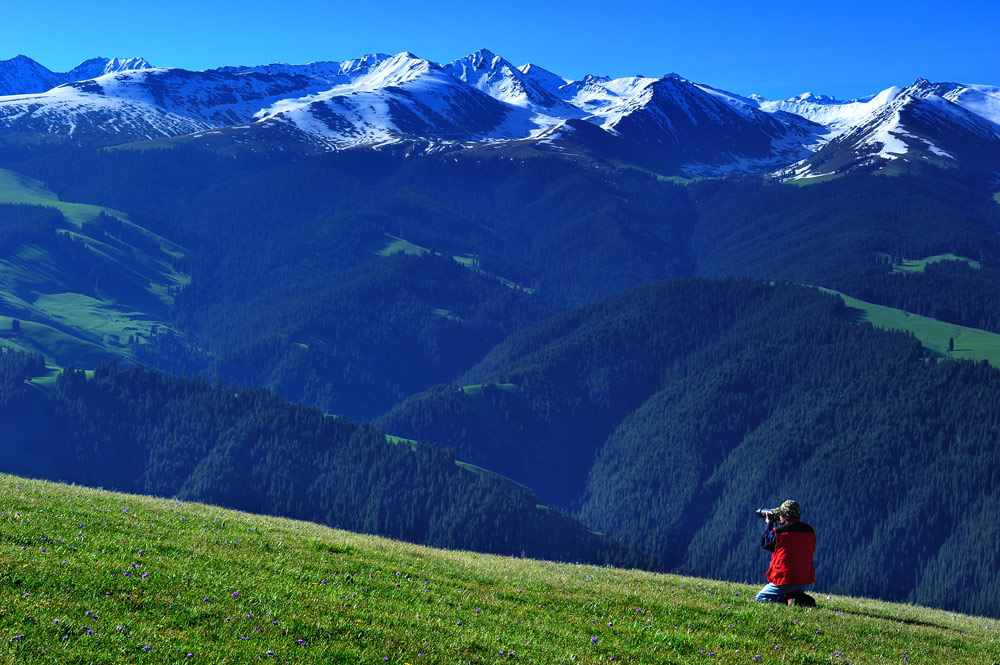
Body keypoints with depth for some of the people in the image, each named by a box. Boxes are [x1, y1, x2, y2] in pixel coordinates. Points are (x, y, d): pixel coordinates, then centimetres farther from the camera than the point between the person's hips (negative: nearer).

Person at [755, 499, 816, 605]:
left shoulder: (779, 531, -15)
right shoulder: (810, 531, 1)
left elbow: (764, 543, 4)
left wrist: (769, 523, 17)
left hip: (785, 580, -6)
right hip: (805, 581, 6)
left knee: (760, 598, 8)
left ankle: (789, 599, -13)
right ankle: (804, 599, 2)